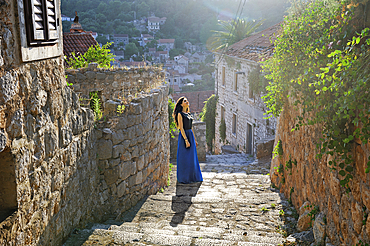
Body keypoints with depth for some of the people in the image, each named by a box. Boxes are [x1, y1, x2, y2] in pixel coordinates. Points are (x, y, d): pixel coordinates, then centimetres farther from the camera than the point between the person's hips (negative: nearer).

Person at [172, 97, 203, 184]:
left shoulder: (188, 114, 14)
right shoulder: (180, 114, -10)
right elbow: (181, 128, -16)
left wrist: (195, 140, 18)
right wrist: (186, 140, -21)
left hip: (191, 135, 8)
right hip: (184, 136, -8)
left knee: (192, 158, 12)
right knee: (184, 159, -2)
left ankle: (192, 177, 22)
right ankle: (184, 178, 8)